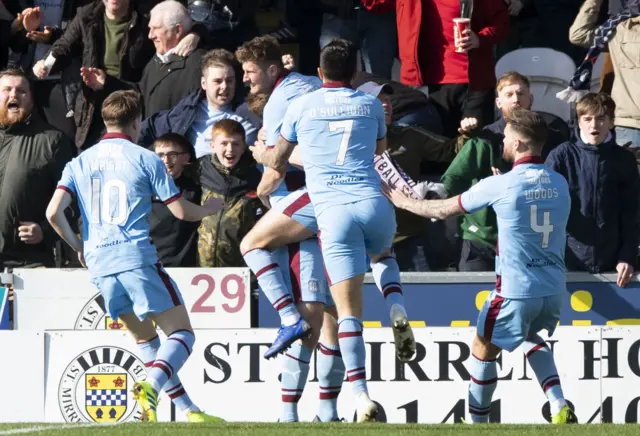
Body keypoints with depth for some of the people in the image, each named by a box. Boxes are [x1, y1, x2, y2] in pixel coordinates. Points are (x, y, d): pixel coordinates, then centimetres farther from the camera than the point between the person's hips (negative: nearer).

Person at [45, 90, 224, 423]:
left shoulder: (80, 163, 11)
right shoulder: (145, 159, 1)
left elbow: (54, 212, -1)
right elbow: (181, 211, 3)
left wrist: (78, 245, 16)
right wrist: (209, 210, 25)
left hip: (99, 265, 5)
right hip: (137, 258, -5)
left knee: (144, 338, 19)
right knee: (181, 334, 0)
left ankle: (187, 409, 16)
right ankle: (150, 386, -27)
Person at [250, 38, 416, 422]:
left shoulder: (302, 107, 8)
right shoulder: (371, 105, 13)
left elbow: (278, 161, 20)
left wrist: (259, 151, 42)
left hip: (333, 213, -2)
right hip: (374, 204, 2)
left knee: (348, 308, -3)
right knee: (382, 254, 36)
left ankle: (363, 397, -14)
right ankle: (398, 312, 7)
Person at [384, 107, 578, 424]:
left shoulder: (500, 186, -12)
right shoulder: (559, 184, 3)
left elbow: (443, 210, -1)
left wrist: (403, 202, 17)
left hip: (517, 290, -6)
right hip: (554, 288, 6)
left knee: (484, 349, 14)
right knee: (531, 338, 30)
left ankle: (477, 422, 23)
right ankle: (560, 408, 12)